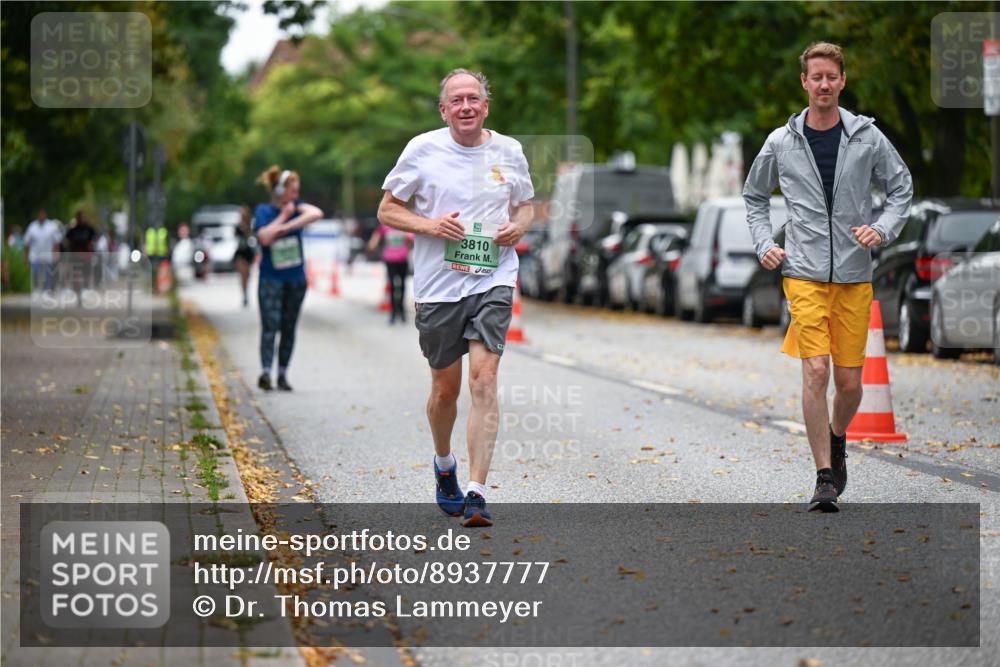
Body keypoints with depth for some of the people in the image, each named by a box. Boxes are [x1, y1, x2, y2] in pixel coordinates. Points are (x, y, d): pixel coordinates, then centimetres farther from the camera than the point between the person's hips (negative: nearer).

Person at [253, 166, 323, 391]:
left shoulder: (296, 206, 4)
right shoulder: (263, 211, -3)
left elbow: (316, 213, -17)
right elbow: (264, 237, -19)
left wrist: (287, 226, -21)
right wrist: (283, 216, -12)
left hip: (296, 278, 4)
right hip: (271, 278, -4)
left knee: (289, 328, 7)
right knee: (270, 324, -16)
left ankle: (282, 375, 13)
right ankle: (265, 371, -24)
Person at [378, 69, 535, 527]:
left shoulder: (509, 152, 6)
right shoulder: (422, 150, -1)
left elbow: (526, 206, 21)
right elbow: (387, 210, 5)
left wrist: (518, 227, -3)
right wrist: (430, 225, -13)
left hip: (493, 282, 0)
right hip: (438, 286, 0)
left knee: (484, 380, -15)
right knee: (445, 388, 9)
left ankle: (476, 494, -17)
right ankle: (444, 466, 39)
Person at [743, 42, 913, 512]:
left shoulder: (867, 137, 2)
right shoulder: (781, 143, 2)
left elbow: (901, 187, 11)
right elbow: (754, 196, 17)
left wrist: (883, 229, -5)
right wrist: (764, 244, 4)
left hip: (855, 277, 1)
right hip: (804, 274, -1)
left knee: (850, 382, 5)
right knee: (815, 371, -13)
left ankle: (837, 439, 37)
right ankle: (825, 478, -7)